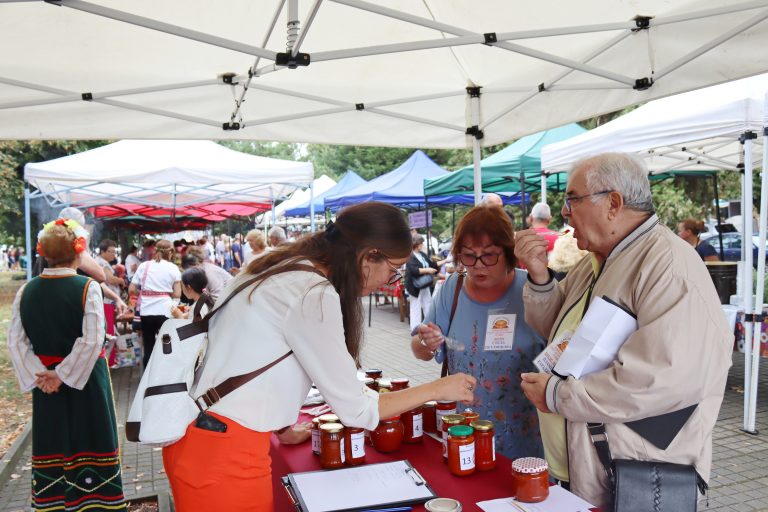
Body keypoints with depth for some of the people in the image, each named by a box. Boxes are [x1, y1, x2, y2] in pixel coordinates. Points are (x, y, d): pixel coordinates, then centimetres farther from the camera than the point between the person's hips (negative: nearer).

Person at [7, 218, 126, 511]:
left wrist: (37, 376, -5)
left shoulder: (26, 291, -2)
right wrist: (64, 374, -13)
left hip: (45, 383, 4)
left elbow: (15, 342, -4)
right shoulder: (88, 287, -16)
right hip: (86, 380, -4)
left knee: (53, 444, 15)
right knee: (89, 443, 8)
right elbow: (92, 341, -21)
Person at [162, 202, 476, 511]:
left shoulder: (282, 270, 6)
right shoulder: (314, 294, -21)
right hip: (224, 453, -9)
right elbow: (354, 409, -14)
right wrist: (438, 390, -4)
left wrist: (282, 426, 20)